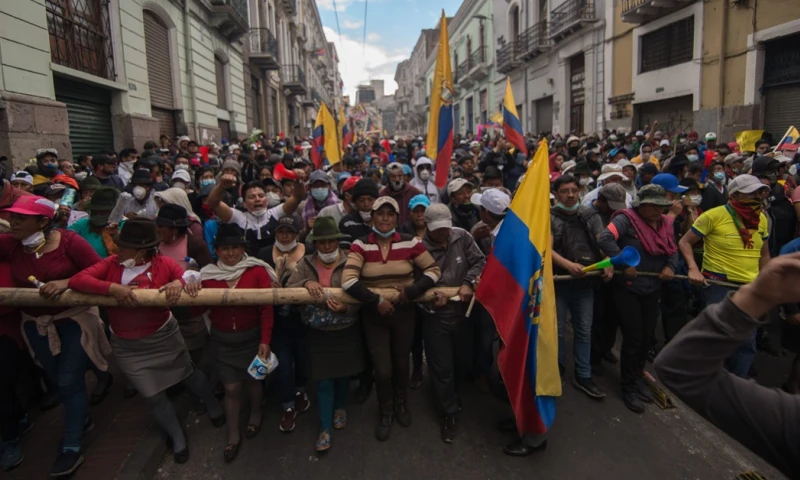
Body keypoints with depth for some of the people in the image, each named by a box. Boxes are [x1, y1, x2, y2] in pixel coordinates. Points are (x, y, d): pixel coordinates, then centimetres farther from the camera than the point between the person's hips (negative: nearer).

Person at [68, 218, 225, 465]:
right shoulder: (111, 264, -8)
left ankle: (214, 407, 49)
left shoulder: (163, 263, -13)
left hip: (164, 336, -2)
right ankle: (177, 437, 36)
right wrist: (113, 288, -32)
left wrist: (179, 282, -38)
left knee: (188, 373, 18)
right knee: (153, 396, 11)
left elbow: (191, 279, -14)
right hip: (127, 346, 2)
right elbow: (77, 280, -18)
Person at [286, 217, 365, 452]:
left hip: (346, 332, 0)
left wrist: (346, 308, -30)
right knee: (323, 380, 5)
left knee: (343, 373, 20)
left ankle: (340, 408, 48)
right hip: (318, 333, 1)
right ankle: (325, 428, 19)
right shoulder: (305, 264, -2)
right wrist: (305, 283, -28)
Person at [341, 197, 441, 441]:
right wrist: (376, 301, -26)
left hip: (403, 312, 1)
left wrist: (412, 291, -18)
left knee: (401, 363, 19)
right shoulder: (360, 245, -13)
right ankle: (386, 412, 34)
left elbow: (433, 270, -4)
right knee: (382, 369, 3)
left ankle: (401, 404, 49)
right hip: (373, 314, -1)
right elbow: (348, 281, -22)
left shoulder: (410, 243, -10)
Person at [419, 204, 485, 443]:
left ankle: (448, 391, 51)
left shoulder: (462, 237, -6)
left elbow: (480, 261, -5)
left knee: (464, 362, 20)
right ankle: (449, 414, 26)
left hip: (462, 311, 4)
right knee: (442, 367, 6)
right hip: (435, 316, -3)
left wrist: (469, 283, -19)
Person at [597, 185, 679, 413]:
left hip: (652, 289, 7)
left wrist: (670, 266, -6)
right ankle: (629, 387, 14)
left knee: (647, 337, 15)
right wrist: (625, 263, -30)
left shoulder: (665, 223, 7)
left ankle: (637, 379, 34)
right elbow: (604, 239, -30)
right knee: (633, 338, -3)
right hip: (628, 288, -7)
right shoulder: (626, 219, -16)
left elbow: (673, 250, 15)